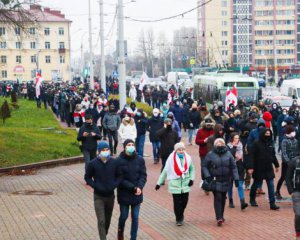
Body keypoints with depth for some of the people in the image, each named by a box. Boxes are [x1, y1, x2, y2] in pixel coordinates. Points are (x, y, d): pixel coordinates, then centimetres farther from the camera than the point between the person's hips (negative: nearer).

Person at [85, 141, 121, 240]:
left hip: (110, 196, 3)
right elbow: (87, 177, -1)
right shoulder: (93, 163, -12)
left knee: (107, 220, 17)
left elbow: (119, 176, 5)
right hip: (98, 197, -3)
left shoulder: (114, 162, -7)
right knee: (101, 221, -9)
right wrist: (95, 186, -15)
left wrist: (114, 185, -12)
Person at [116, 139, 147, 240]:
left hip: (137, 194, 2)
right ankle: (120, 231, 40)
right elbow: (120, 179, -12)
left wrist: (139, 187, -18)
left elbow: (143, 175, -1)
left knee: (135, 217, 6)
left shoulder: (140, 160, -2)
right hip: (124, 194, -2)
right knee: (124, 216, 9)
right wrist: (133, 187, -18)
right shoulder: (119, 160, -11)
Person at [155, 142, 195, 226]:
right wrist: (159, 183, -1)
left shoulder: (188, 158, -3)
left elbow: (192, 169, 13)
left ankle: (180, 215, 33)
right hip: (175, 184, -3)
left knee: (184, 201, 7)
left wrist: (191, 178, -2)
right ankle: (178, 219, 14)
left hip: (185, 184, 3)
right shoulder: (171, 158, -10)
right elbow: (165, 171, -3)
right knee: (177, 203, -2)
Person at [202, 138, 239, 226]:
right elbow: (204, 166, 1)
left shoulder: (228, 154, 2)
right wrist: (207, 176, -12)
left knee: (223, 199, 12)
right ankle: (219, 218, -14)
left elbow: (233, 167, 4)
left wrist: (236, 178, -1)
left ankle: (221, 216, 27)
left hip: (226, 180, 3)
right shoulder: (210, 155, -4)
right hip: (215, 181, -3)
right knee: (218, 198, -11)